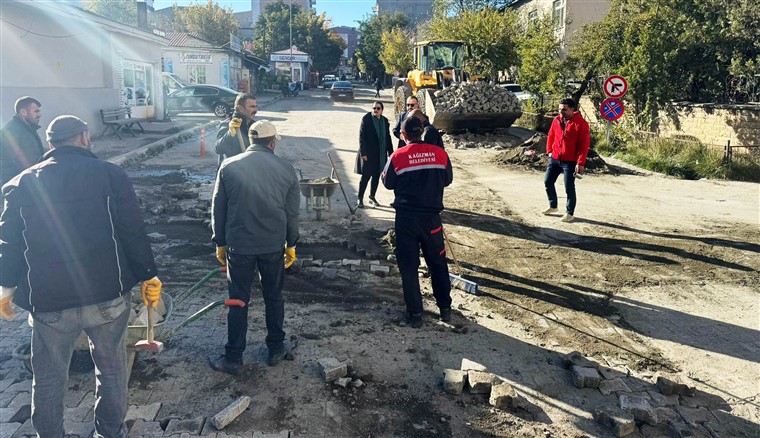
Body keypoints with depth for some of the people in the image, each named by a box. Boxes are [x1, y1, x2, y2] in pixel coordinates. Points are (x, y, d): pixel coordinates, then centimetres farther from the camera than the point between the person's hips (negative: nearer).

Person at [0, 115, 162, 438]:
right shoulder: (110, 174, -3)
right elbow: (133, 232, -5)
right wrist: (149, 276, 3)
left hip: (47, 300, 1)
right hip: (107, 293, -1)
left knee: (49, 379, 17)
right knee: (111, 369, 16)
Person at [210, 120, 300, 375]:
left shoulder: (229, 167, -5)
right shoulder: (285, 169, -3)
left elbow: (218, 208, 0)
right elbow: (292, 212, 3)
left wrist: (220, 243, 11)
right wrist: (291, 244, 14)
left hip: (239, 246, -1)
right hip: (274, 246, 1)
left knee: (238, 302, 8)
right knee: (274, 298, 16)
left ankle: (233, 359, 17)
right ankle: (276, 350, 28)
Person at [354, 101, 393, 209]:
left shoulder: (385, 121, 9)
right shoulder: (366, 119, -6)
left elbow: (387, 138, 13)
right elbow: (361, 137, -9)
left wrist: (390, 152, 8)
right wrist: (363, 153, -15)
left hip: (381, 154, 5)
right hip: (368, 154, -5)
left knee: (376, 176, 11)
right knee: (366, 176, -3)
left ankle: (372, 197, 23)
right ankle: (360, 199, 6)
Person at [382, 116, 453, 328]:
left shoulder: (398, 156, -9)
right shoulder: (440, 153, -4)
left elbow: (388, 183, 5)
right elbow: (447, 179, 10)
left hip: (406, 218, -2)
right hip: (432, 217, 2)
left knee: (409, 266, 9)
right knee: (438, 263, 17)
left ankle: (415, 313, 14)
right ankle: (445, 308, 24)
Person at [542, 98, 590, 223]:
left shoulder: (580, 123, -13)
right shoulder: (556, 120, 5)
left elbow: (584, 144, -14)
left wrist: (580, 163, -17)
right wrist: (549, 151, 10)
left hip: (570, 161, -6)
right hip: (554, 159, 6)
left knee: (569, 188, -1)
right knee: (547, 181, 11)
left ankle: (570, 213, 12)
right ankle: (553, 206, 29)